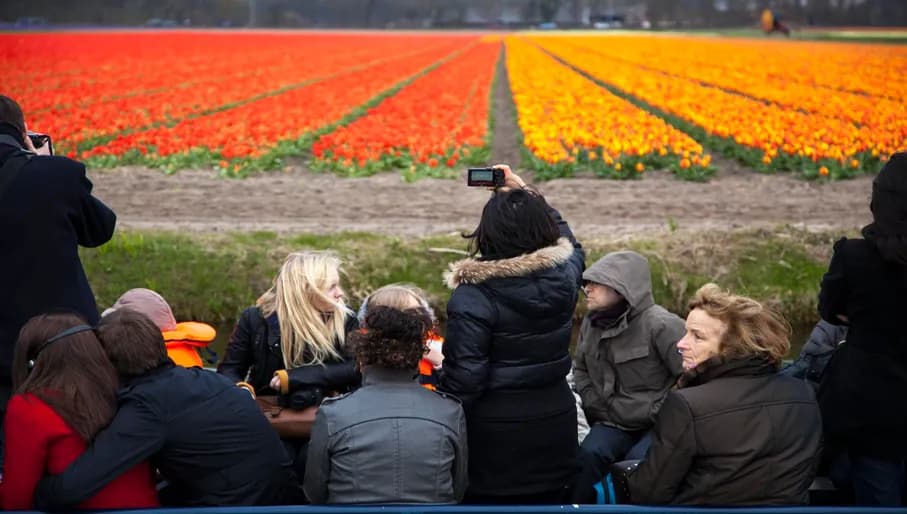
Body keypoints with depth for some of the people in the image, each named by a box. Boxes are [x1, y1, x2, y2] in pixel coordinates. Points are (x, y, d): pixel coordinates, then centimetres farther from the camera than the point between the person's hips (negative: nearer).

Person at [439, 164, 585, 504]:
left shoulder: (473, 296, -19)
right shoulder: (565, 276, -4)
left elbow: (463, 377, -18)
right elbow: (569, 243, 22)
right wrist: (527, 195, 24)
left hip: (495, 430, -4)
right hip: (556, 422, 5)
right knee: (549, 501, 19)